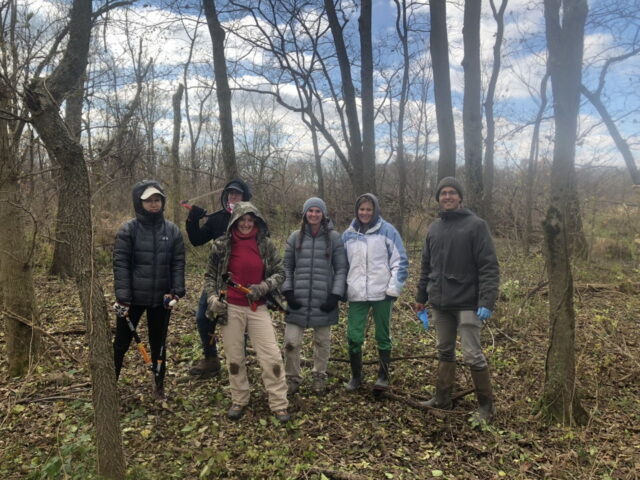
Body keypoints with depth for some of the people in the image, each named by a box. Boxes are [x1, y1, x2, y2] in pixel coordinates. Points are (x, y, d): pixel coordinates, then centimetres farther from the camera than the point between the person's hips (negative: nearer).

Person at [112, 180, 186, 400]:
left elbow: (178, 263, 2)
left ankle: (159, 385, 30)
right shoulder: (128, 230, -7)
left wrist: (177, 291, -8)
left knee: (158, 344, 15)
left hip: (161, 298, 2)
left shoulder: (172, 230, 1)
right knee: (121, 343, 11)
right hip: (133, 298, -2)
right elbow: (120, 264, -9)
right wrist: (123, 297, -14)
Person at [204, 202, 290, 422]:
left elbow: (279, 272, 4)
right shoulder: (222, 245, -1)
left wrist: (263, 287, -13)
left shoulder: (266, 244, 0)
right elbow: (210, 275, 8)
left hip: (258, 307, 0)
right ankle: (239, 400, 28)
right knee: (234, 357, 11)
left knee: (271, 356, -3)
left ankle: (279, 404, 10)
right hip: (230, 308, 0)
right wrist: (212, 298, -6)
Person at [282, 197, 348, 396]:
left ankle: (320, 377, 32)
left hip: (324, 301, -1)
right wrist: (288, 292, -3)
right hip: (298, 300, 1)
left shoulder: (334, 238, 0)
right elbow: (287, 266, 8)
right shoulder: (295, 237, 6)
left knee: (322, 341, 12)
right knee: (291, 341, -1)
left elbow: (341, 269, 0)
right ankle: (292, 378, 20)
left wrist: (336, 295, -8)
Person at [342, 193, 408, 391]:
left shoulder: (387, 230, -2)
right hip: (356, 294, 3)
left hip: (381, 293, -2)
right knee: (354, 337, 0)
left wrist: (394, 288, -8)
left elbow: (400, 261, -3)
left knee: (383, 336, 9)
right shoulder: (348, 234, 9)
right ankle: (356, 376, 20)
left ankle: (383, 376, 23)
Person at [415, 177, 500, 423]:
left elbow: (489, 267, -12)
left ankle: (486, 405, 16)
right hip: (439, 303, 6)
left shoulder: (476, 225, -7)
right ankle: (442, 398, 27)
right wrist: (421, 296, 15)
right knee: (445, 352, 15)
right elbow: (426, 266, 17)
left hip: (467, 303, -5)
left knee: (473, 355, -1)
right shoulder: (434, 228, 11)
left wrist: (487, 302, -19)